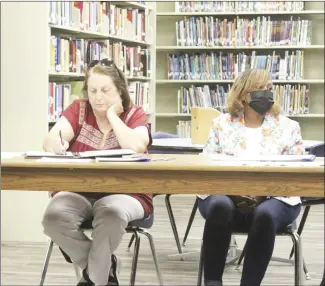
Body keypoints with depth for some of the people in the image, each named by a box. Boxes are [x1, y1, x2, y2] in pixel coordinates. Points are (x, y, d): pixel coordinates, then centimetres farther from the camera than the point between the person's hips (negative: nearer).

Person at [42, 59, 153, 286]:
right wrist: (55, 142, -33)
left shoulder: (135, 114, 3)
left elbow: (135, 147, -19)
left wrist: (112, 114, -9)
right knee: (54, 216, -29)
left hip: (124, 194, -2)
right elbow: (49, 142, -8)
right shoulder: (78, 110, 7)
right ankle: (105, 267, -6)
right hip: (79, 192, 2)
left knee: (111, 213, -38)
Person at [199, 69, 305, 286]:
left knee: (265, 214, -36)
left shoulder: (288, 127, 12)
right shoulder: (222, 124, 13)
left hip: (275, 198, 0)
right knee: (220, 207, -35)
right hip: (226, 194, 0)